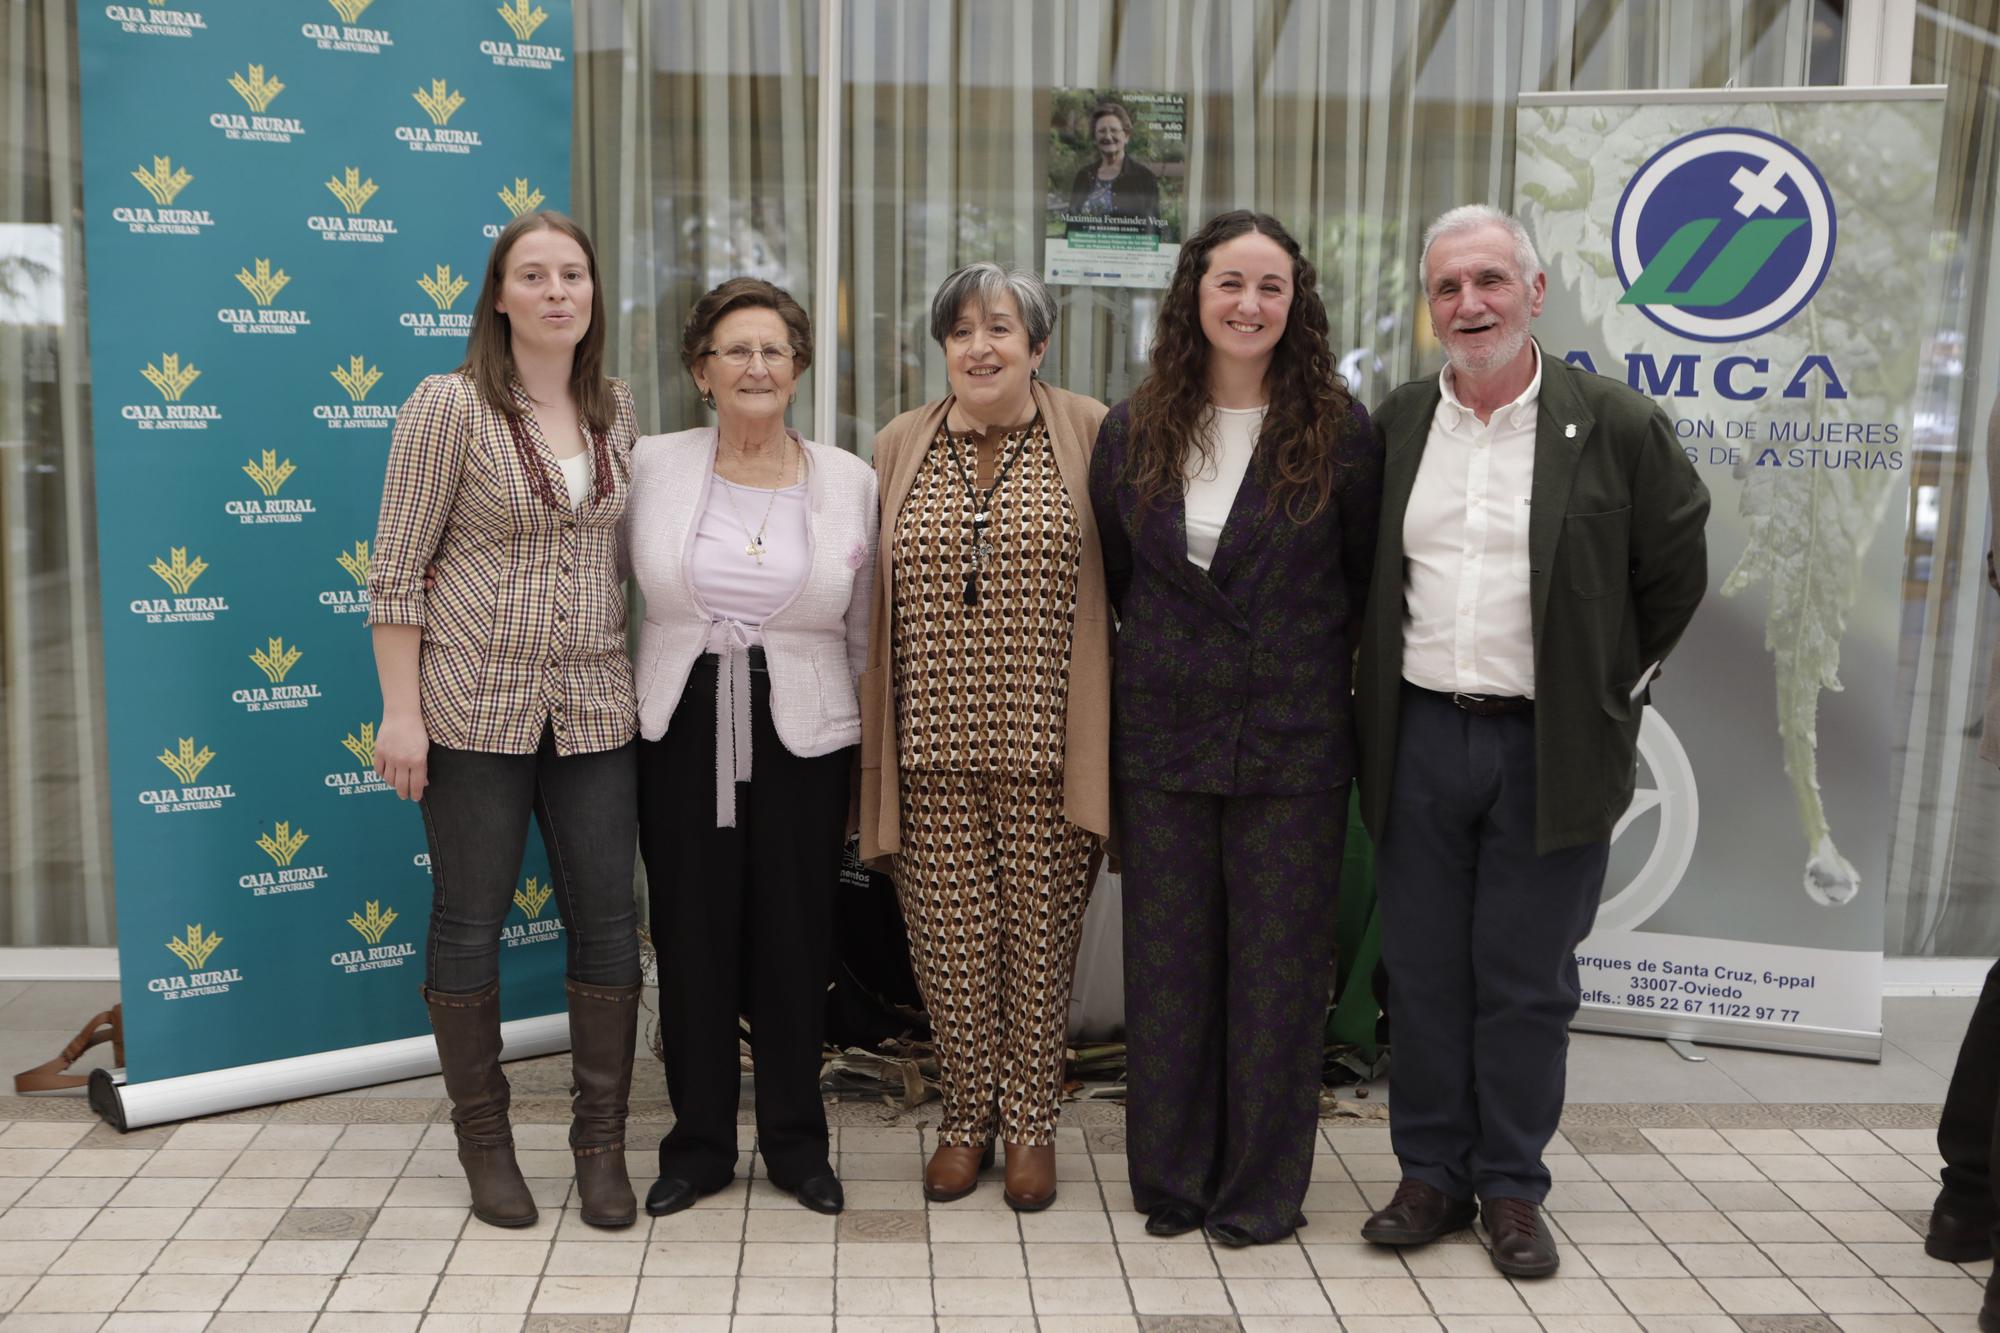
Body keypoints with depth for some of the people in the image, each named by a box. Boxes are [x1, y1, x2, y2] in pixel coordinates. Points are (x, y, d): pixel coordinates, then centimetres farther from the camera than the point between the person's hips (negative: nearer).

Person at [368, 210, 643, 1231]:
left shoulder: (617, 411, 8)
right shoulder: (450, 405, -6)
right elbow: (397, 570, -7)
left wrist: (641, 681, 11)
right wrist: (399, 712, -11)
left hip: (593, 708, 4)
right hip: (476, 705, -4)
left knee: (606, 918, 5)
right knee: (468, 921, 6)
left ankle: (601, 1140, 19)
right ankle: (484, 1140, 24)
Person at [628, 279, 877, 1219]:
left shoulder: (850, 481, 1)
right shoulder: (653, 466, 0)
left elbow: (865, 635, 6)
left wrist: (872, 764, 7)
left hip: (803, 736, 0)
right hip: (680, 731, 0)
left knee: (795, 944, 8)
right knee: (690, 941, 8)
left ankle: (796, 1142, 27)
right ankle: (698, 1143, 27)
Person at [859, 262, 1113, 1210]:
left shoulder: (1088, 434, 1)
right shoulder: (900, 445, 10)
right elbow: (877, 597, 12)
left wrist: (1105, 739, -1)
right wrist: (876, 737, 9)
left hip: (1043, 741, -2)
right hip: (932, 741, 2)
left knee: (1039, 933, 7)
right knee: (950, 937, 6)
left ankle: (1030, 1123, 25)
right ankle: (966, 1118, 26)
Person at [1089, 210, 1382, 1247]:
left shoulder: (1338, 433, -4)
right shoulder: (1133, 432, 4)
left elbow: (1366, 582, 3)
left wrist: (1307, 668, 3)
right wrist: (1167, 656, 11)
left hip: (1292, 743, -2)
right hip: (1161, 740, 3)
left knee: (1279, 967, 6)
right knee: (1168, 964, 10)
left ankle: (1262, 1190, 22)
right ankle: (1172, 1177, 26)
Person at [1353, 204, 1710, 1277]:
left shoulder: (1616, 427, -4)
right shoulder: (1394, 426, 4)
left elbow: (1673, 576, 5)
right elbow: (1356, 574, 17)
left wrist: (1608, 687, 6)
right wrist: (1369, 687, 11)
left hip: (1548, 747, -2)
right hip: (1418, 739, 3)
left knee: (1525, 984, 7)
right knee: (1424, 974, 10)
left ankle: (1513, 1188, 23)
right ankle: (1433, 1175, 25)